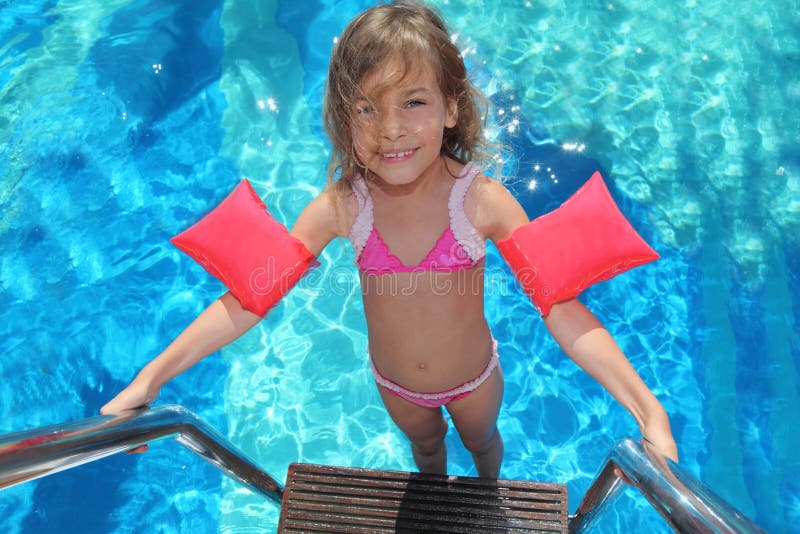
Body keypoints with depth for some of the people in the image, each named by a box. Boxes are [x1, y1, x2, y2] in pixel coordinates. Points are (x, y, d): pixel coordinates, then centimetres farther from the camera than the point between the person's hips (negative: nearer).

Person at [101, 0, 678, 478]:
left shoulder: (482, 200, -32)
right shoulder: (342, 205, -28)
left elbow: (561, 309, -34)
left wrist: (650, 413, -44)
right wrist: (147, 381, -27)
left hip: (473, 377, -1)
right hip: (395, 385, 1)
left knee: (482, 441, 32)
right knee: (424, 444, 34)